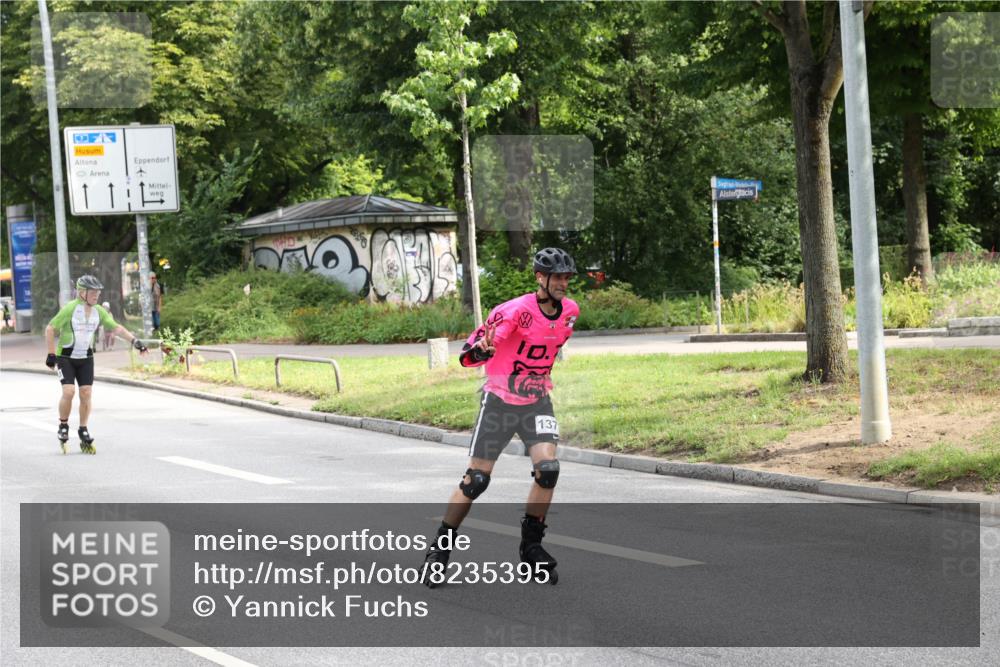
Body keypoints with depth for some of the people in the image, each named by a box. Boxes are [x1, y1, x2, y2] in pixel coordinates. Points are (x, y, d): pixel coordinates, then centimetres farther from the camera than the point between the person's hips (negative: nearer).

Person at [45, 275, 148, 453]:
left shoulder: (99, 311, -2)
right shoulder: (69, 309, -18)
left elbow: (116, 328, 3)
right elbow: (50, 329, -12)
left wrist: (135, 341, -7)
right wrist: (51, 354, -13)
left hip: (86, 358, 4)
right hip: (65, 357, -4)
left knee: (86, 393, -2)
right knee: (68, 391, -16)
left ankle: (83, 431, 11)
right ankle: (63, 426, 5)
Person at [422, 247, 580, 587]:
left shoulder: (570, 310, -1)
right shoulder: (516, 310, -20)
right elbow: (469, 353, -24)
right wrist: (482, 349, -45)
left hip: (537, 401, 4)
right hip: (499, 401, -4)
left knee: (548, 469, -16)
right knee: (476, 479, -3)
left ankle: (531, 546, 3)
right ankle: (440, 549, 13)